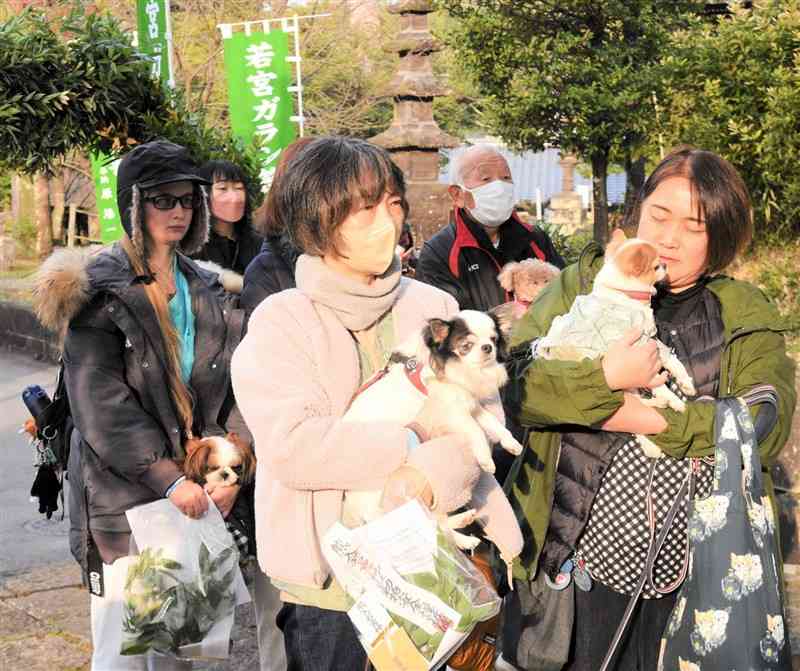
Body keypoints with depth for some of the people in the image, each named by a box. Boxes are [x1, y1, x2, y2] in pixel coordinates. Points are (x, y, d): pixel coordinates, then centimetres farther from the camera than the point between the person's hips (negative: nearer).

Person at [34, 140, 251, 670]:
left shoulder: (203, 289, 12)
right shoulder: (98, 291, -5)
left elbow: (231, 385, 7)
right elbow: (101, 405, -13)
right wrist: (167, 479, -18)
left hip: (195, 492, 5)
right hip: (123, 496, -5)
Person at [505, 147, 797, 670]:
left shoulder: (746, 317, 5)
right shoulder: (583, 286, 3)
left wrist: (655, 421, -18)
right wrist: (605, 378, -21)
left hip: (694, 568, 1)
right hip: (580, 553, -1)